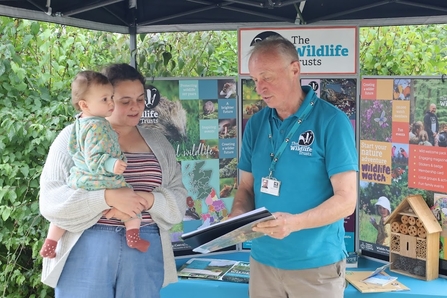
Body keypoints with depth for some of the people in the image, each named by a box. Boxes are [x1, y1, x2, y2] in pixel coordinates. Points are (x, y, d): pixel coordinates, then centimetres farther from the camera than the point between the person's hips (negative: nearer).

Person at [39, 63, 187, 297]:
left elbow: (179, 199, 6)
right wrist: (107, 197, -22)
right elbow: (50, 198, -8)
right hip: (85, 253, -3)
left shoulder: (157, 143, 11)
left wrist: (147, 200, -15)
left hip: (144, 255, 3)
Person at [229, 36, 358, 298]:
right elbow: (247, 187, 10)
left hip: (316, 264, -4)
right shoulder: (256, 124, 4)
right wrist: (236, 217, -10)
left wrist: (295, 222, -28)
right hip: (262, 260, 4)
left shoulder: (332, 122, -12)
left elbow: (346, 199, -14)